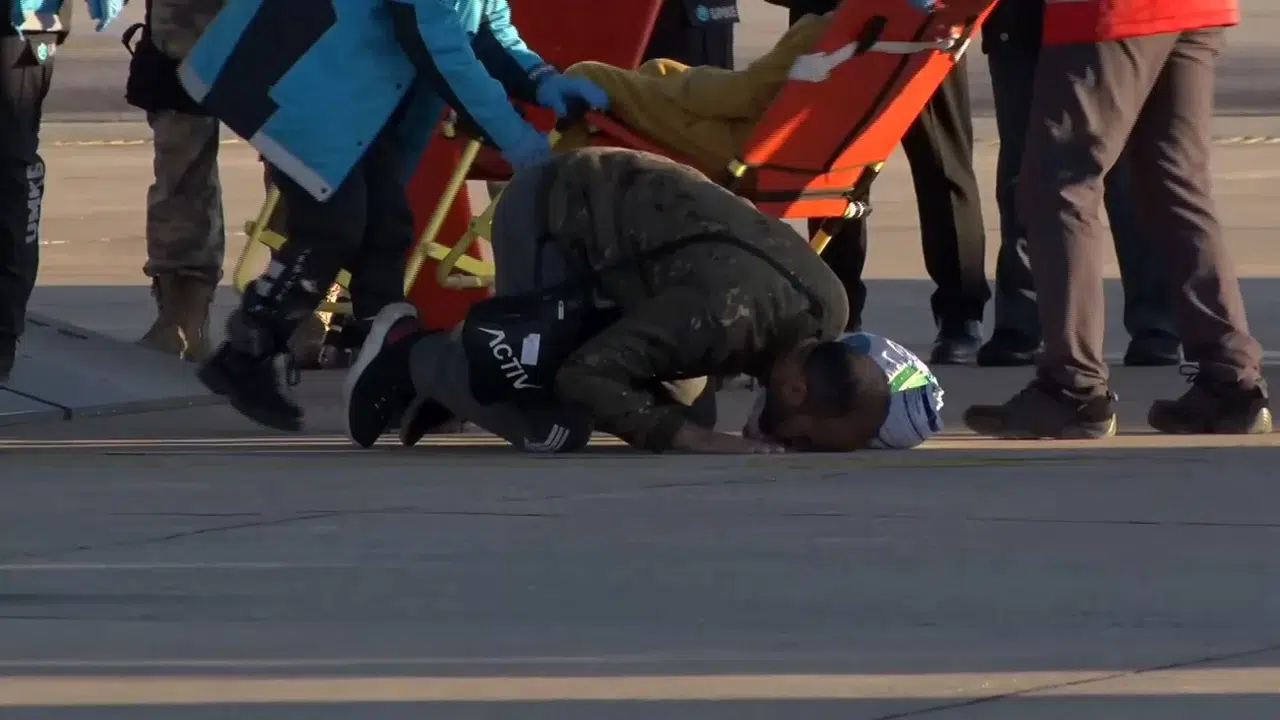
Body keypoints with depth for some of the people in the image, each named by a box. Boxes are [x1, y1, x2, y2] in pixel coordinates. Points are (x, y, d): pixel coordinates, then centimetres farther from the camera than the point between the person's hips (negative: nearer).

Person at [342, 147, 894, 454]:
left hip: (626, 202, 9)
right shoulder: (727, 310, -38)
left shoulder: (828, 312, -12)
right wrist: (697, 441, -34)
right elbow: (584, 377, -33)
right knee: (552, 433, -17)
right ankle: (413, 355, 7)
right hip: (553, 215, -9)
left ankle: (453, 372, 18)